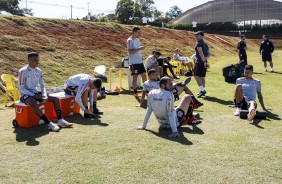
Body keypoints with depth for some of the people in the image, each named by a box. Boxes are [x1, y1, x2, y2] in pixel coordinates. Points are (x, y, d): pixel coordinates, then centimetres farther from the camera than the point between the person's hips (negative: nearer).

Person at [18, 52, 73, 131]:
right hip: (25, 95, -7)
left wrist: (44, 94, -8)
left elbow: (42, 85, 12)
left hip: (36, 93, 7)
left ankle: (60, 120, -14)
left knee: (55, 99, -4)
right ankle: (49, 123, -35)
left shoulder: (38, 71, 5)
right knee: (34, 103, -39)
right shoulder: (23, 71, -14)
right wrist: (34, 95, -22)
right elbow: (21, 88, -16)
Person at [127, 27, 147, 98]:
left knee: (144, 75, 8)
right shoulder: (130, 40, -12)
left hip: (140, 61, 8)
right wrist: (139, 48, -24)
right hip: (134, 62, -8)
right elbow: (130, 52, -20)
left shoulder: (137, 39, 13)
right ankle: (135, 93, 7)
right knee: (135, 77, -2)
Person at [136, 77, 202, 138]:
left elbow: (148, 111, -4)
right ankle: (190, 119, 30)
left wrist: (143, 126, 5)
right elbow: (171, 114, -30)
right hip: (175, 123, -6)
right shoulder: (168, 94, -25)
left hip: (162, 124, 6)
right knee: (188, 97, 10)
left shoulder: (151, 93, -9)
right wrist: (175, 131, -32)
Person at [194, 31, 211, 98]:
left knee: (197, 76, -10)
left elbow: (201, 52, -22)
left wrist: (204, 61, -26)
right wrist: (205, 58, 1)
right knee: (202, 76, 15)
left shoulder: (199, 43, -9)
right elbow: (209, 54, 17)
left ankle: (202, 90, -19)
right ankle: (203, 90, 19)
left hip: (199, 62, -9)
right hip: (204, 62, 9)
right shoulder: (205, 44, 19)